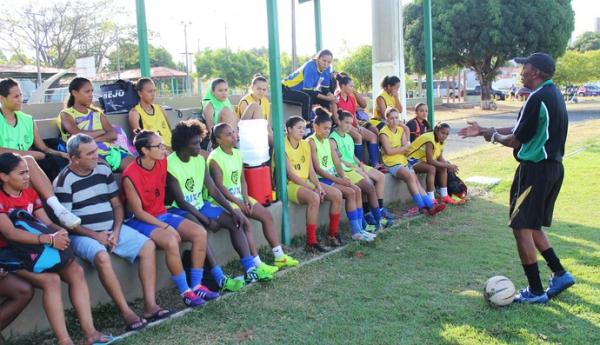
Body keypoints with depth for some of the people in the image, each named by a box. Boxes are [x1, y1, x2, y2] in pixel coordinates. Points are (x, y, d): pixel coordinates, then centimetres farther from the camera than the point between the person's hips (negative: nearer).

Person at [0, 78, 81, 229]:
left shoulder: (27, 120, 16)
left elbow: (44, 149, 12)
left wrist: (61, 154, -8)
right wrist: (29, 154, -15)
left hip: (27, 169, 5)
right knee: (28, 161, -36)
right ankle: (58, 209, -49)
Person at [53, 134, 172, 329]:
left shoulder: (103, 169, 6)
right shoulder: (64, 181, -10)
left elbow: (117, 204, 9)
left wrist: (116, 231, -6)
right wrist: (95, 235, -17)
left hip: (111, 229, 6)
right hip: (82, 235, -6)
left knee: (148, 246, -10)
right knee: (102, 257, -36)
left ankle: (150, 305, -13)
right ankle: (126, 313, -28)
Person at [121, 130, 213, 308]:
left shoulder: (162, 162, -3)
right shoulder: (130, 176, -21)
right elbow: (138, 212, -18)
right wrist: (165, 226, -20)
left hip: (162, 214, 7)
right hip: (141, 221, -7)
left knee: (200, 233, -14)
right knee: (171, 241, -34)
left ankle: (196, 285, -6)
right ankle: (185, 292, -17)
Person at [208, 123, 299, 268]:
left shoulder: (237, 153, 9)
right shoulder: (215, 158, -14)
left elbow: (242, 179, 11)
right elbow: (219, 186, -18)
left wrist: (245, 198, -5)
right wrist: (238, 202, -20)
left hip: (239, 196, 8)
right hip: (225, 199, -8)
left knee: (267, 215, -1)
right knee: (245, 223, -28)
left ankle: (279, 256, 3)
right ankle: (257, 264, -23)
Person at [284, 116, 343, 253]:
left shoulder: (305, 144, 11)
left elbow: (311, 170, 9)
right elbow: (290, 174, -18)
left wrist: (319, 186, -10)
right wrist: (313, 189, -20)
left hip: (306, 182, 8)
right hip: (289, 185, -8)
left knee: (337, 194, -8)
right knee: (314, 197, -35)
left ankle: (332, 234, 6)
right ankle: (311, 243, -30)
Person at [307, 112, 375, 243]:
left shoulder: (329, 142, 14)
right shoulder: (311, 142, -11)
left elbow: (337, 163, 10)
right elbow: (317, 169, -17)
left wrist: (344, 177, -9)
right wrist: (338, 180, -20)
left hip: (333, 177, 8)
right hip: (321, 179, -8)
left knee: (357, 190, -11)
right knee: (350, 192, -21)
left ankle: (359, 229, -9)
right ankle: (356, 232, -15)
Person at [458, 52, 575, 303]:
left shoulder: (538, 99, -19)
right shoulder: (553, 94, 12)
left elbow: (516, 140, -15)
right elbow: (522, 130, 18)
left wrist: (494, 136, 5)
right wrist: (484, 130, 18)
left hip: (535, 169, -10)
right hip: (553, 167, 10)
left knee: (521, 227, -2)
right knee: (533, 226, 20)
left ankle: (536, 291, 5)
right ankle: (559, 274, 22)